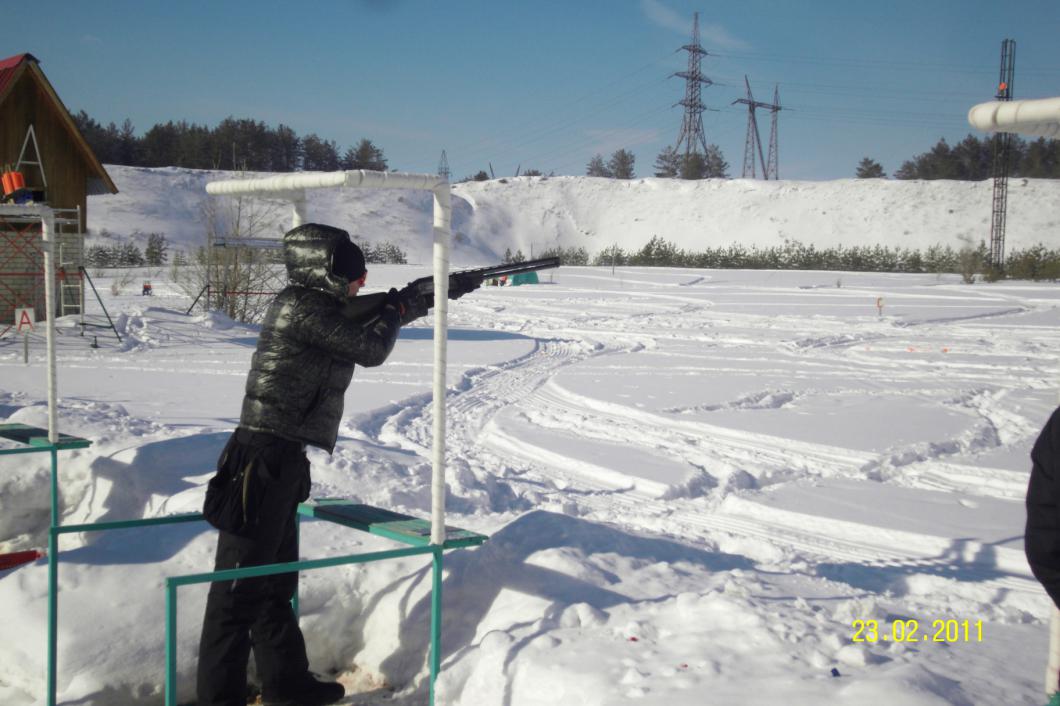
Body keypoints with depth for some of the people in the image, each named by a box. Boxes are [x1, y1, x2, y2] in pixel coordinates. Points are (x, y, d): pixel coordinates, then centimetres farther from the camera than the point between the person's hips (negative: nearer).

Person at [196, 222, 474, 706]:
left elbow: (380, 317, 26)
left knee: (276, 581, 19)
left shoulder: (316, 306, 13)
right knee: (239, 587, -2)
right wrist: (395, 309, 5)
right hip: (265, 461, -10)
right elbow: (372, 349, -14)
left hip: (279, 464, 10)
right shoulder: (303, 308, -15)